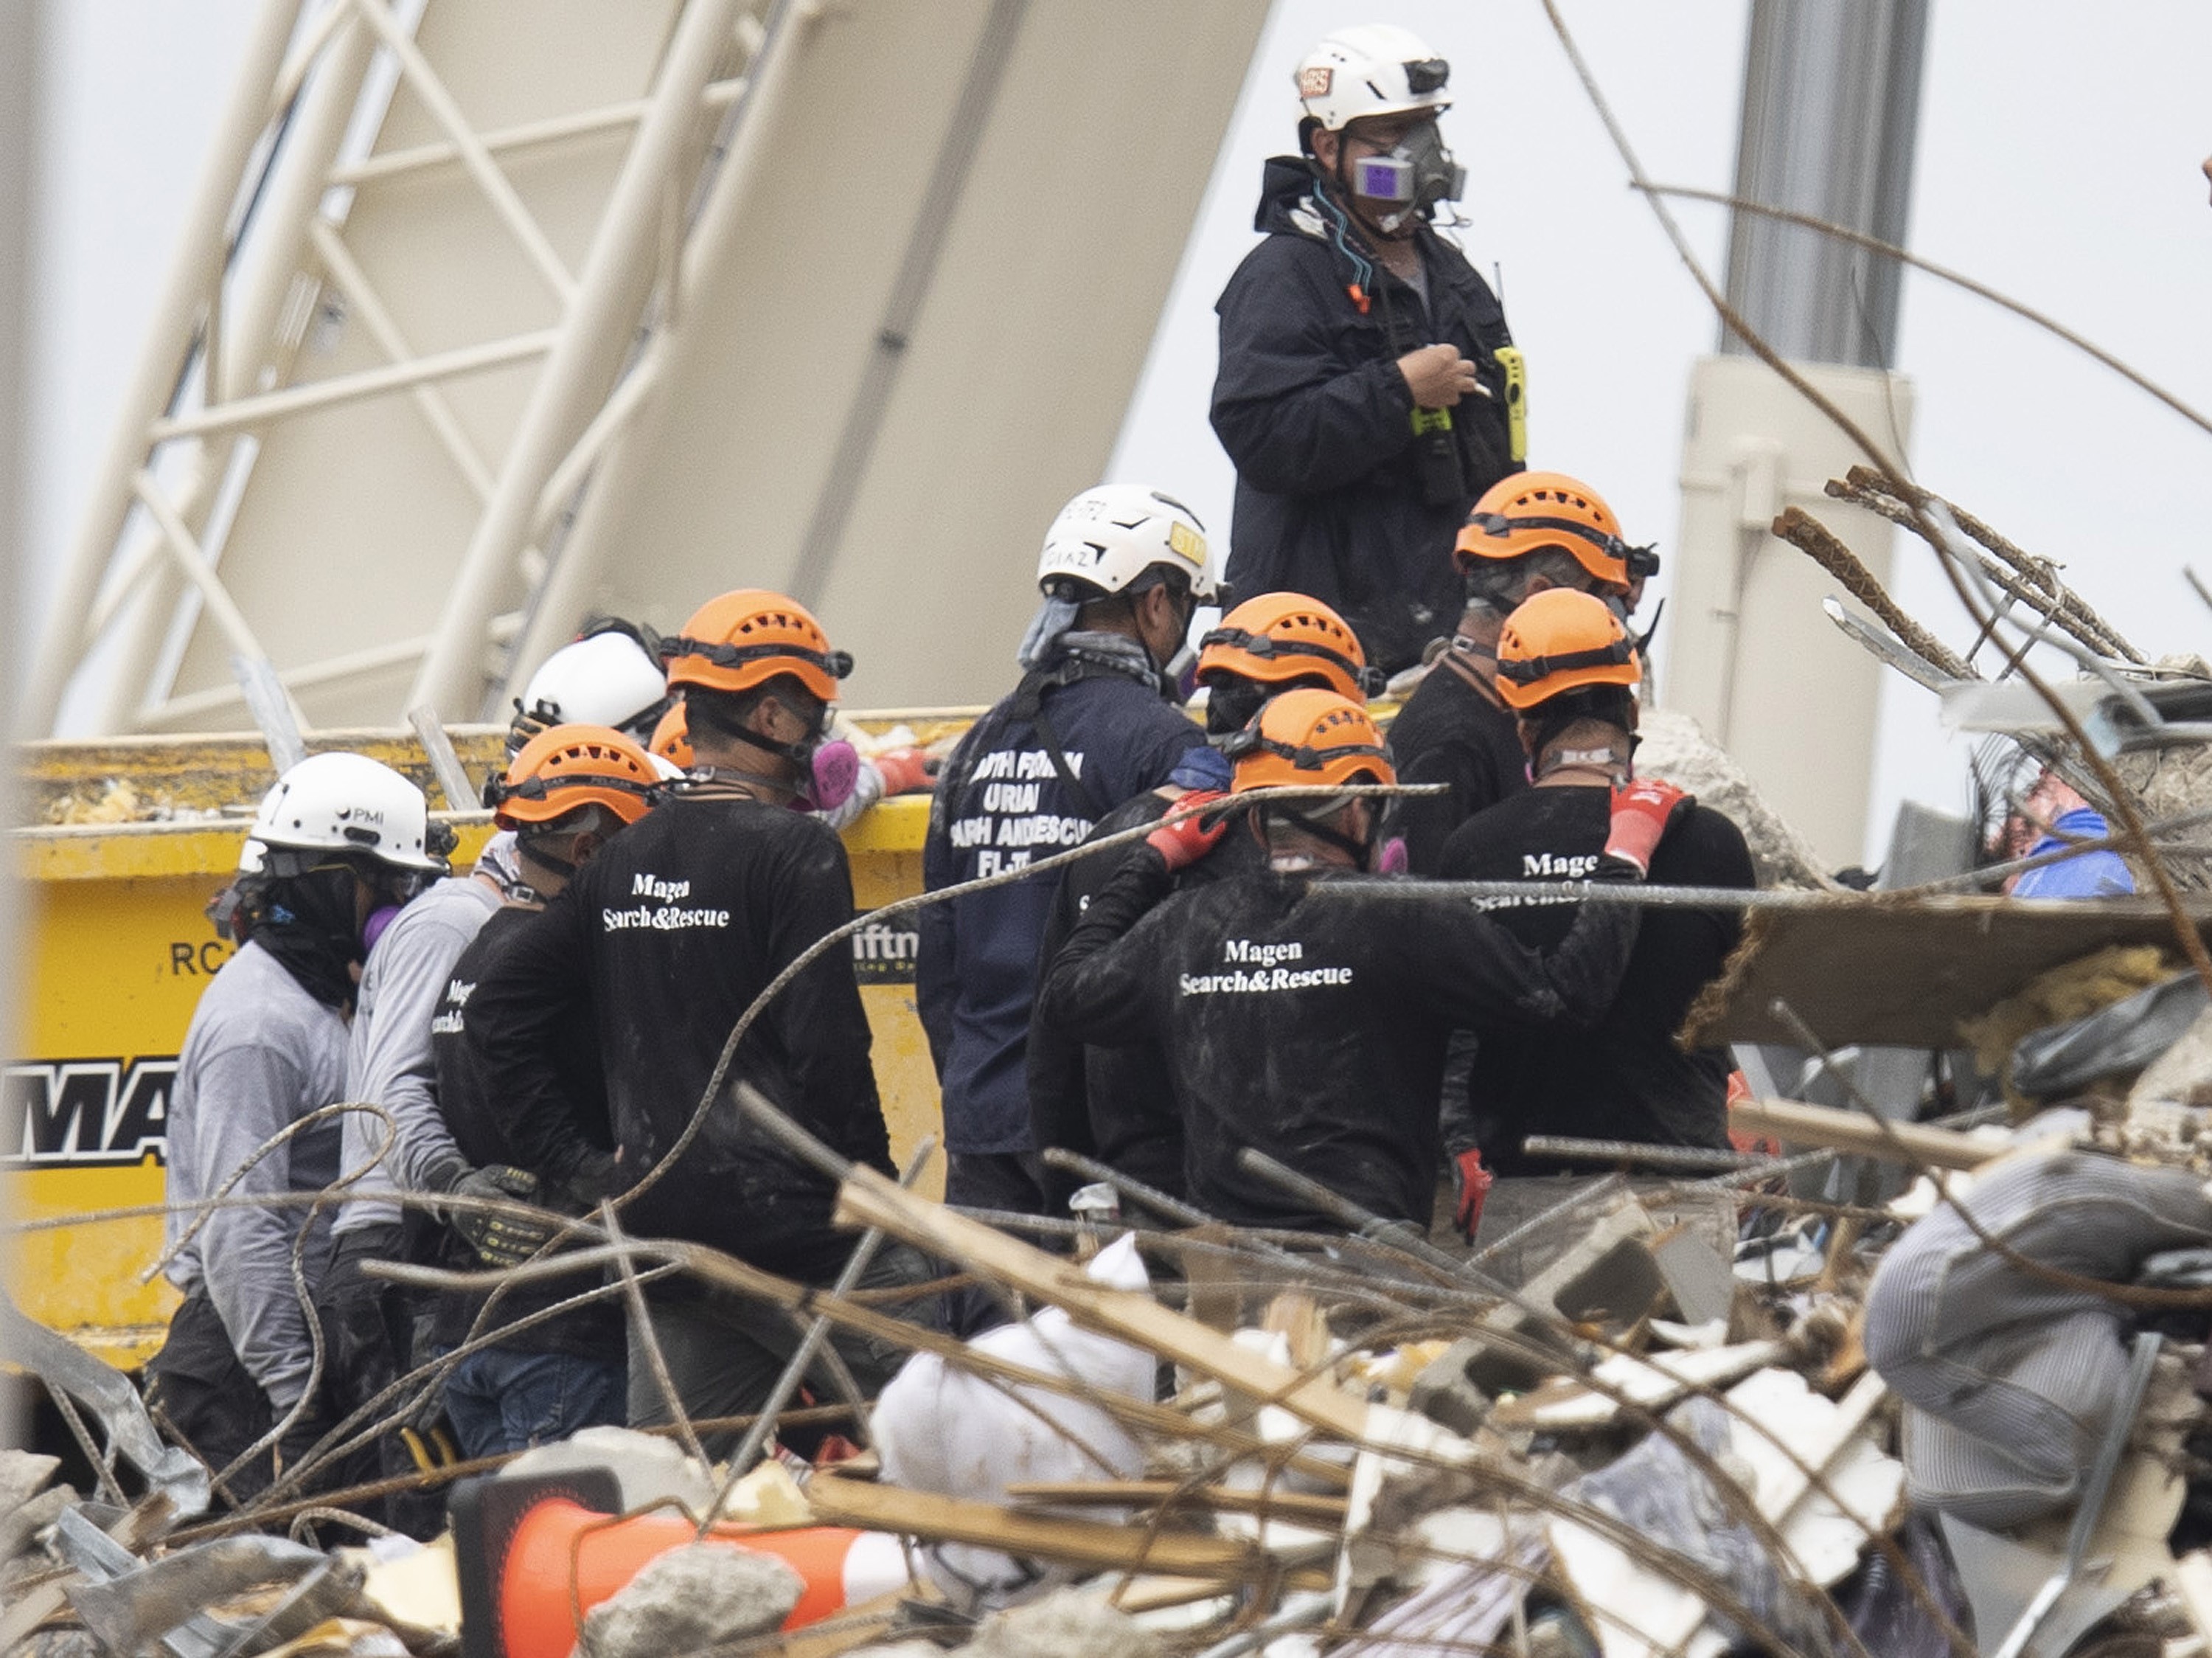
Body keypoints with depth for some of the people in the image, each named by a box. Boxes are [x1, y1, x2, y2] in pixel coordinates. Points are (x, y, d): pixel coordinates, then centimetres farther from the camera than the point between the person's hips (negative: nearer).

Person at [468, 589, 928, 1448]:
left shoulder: (624, 857, 13)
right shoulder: (794, 849, -9)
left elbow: (499, 1008, 15)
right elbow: (826, 1047, -15)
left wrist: (571, 1166, 15)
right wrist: (875, 1187, -5)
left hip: (655, 1216, 7)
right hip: (783, 1218, -7)